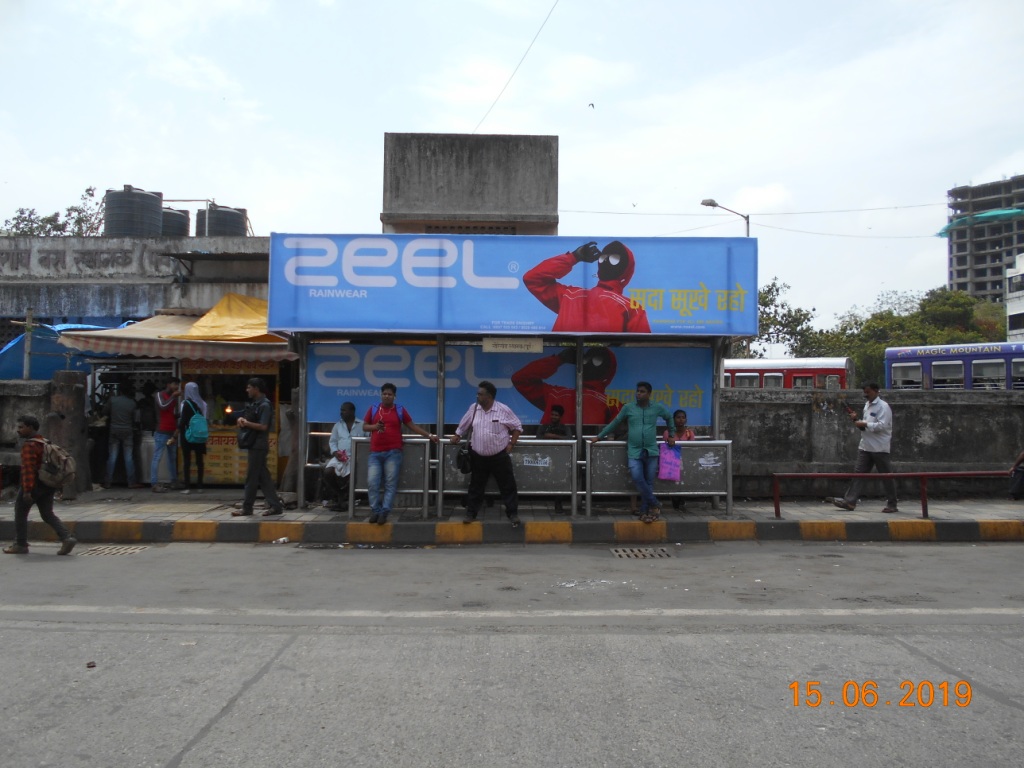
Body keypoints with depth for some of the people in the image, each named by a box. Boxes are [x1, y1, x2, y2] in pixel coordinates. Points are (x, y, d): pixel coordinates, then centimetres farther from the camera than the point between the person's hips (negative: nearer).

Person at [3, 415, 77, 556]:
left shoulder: (29, 445, -15)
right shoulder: (43, 442, 15)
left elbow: (28, 468, -22)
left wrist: (27, 490, -25)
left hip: (34, 484, -8)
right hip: (47, 484, 8)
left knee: (20, 512, 8)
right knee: (47, 514, 9)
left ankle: (20, 545, 14)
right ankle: (67, 538, -7)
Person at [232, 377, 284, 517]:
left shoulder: (264, 405, -14)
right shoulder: (254, 403, 15)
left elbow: (263, 426, -20)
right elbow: (248, 419, 20)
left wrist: (246, 423, -14)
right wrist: (242, 419, -1)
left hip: (258, 446, -9)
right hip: (254, 444, 9)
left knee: (251, 478, -2)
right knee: (263, 477, 9)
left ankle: (247, 508, 6)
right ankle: (275, 505, 12)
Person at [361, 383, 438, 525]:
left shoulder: (400, 410, 7)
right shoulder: (373, 409, 10)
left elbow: (413, 426, 9)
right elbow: (364, 427, 12)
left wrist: (429, 435, 4)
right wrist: (374, 426, -9)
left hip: (393, 453, -1)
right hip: (375, 453, 1)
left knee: (391, 484, -5)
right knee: (372, 483, -6)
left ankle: (384, 512, -4)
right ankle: (375, 511, 3)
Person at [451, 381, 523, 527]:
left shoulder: (503, 410, -11)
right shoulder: (473, 408, -1)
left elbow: (517, 427, -1)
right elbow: (463, 425, 14)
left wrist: (511, 444, -6)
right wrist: (457, 436, 9)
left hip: (499, 456, -3)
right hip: (478, 457, 3)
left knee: (508, 486, 2)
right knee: (476, 486, 11)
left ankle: (513, 514, 12)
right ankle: (471, 513, 23)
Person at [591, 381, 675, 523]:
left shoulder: (657, 408, 3)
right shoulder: (628, 407, 1)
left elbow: (669, 418, 23)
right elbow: (615, 423, 9)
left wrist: (671, 435, 21)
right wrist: (599, 436, 10)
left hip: (651, 451, 1)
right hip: (634, 451, -1)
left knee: (649, 482, 3)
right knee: (637, 479, -16)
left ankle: (644, 511, 13)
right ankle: (655, 504, 0)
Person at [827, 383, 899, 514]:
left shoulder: (883, 406, -9)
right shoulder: (867, 405, 16)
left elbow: (882, 425, -20)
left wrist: (864, 424, -21)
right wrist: (856, 419, 5)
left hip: (879, 448, -8)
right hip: (865, 446, 8)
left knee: (886, 476, 3)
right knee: (858, 472, 1)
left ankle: (892, 504, 12)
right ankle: (849, 501, -3)